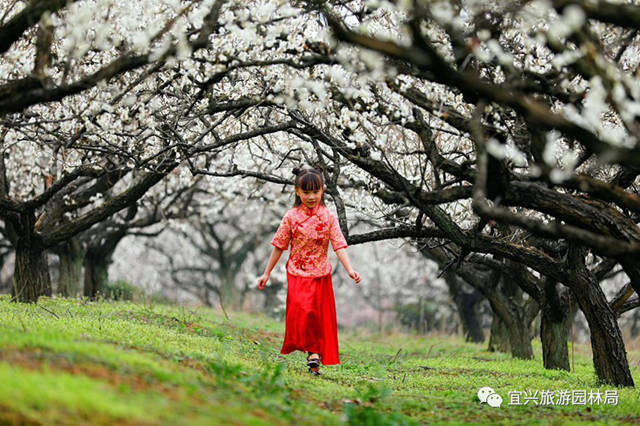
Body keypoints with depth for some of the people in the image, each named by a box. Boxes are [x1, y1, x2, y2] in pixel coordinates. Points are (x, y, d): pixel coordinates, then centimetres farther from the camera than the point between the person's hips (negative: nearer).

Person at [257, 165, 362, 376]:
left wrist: (350, 270, -21)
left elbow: (339, 245, -6)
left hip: (321, 274, 1)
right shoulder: (291, 217, -2)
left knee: (321, 316, 3)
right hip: (297, 274, -1)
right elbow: (279, 246, 4)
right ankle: (312, 351, -10)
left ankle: (316, 358, 11)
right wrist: (267, 273, 6)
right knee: (301, 310, -20)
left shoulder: (328, 217, -2)